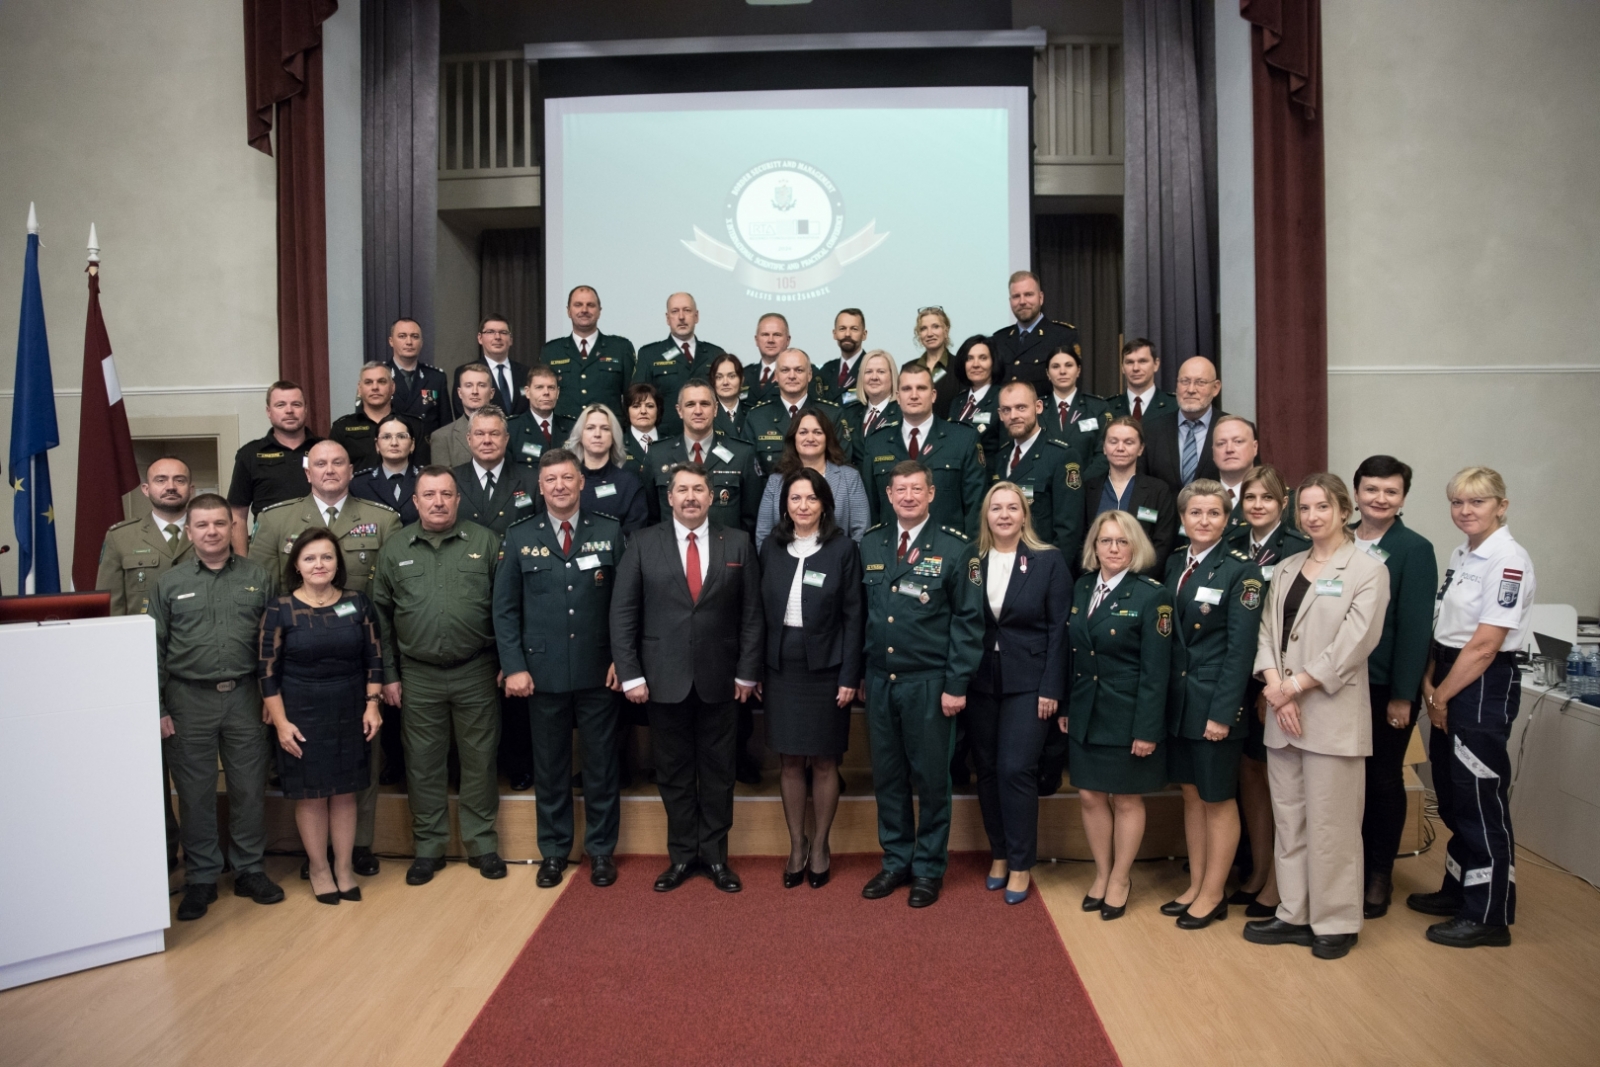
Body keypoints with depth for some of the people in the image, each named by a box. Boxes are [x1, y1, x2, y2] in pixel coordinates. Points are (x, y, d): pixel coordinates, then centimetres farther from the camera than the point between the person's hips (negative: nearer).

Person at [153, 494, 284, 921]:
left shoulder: (258, 578, 4)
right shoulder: (169, 583, 4)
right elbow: (155, 650, 4)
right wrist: (159, 709, -1)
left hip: (244, 696, 0)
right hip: (189, 699, 0)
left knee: (249, 787, 6)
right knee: (195, 792, 7)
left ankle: (249, 870, 21)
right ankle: (200, 878, 19)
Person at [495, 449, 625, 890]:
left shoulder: (610, 533, 0)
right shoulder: (520, 537, 2)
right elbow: (505, 609, 2)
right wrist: (514, 666, -5)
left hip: (598, 671, 0)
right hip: (543, 671, 1)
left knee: (601, 764, 9)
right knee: (550, 767, 12)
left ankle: (601, 850, 24)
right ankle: (553, 851, 26)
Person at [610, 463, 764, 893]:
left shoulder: (737, 543, 2)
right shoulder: (643, 543, 1)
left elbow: (751, 613, 2)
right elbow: (623, 613, -1)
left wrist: (747, 672, -2)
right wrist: (630, 674, -6)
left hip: (720, 679, 0)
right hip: (664, 679, 0)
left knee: (718, 770, 9)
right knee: (673, 771, 10)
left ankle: (715, 855, 23)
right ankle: (682, 854, 24)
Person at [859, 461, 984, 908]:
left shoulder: (956, 548, -5)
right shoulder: (871, 544, 7)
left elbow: (968, 620, -7)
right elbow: (863, 612, 11)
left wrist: (957, 685, -11)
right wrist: (861, 674, 9)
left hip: (929, 684, -4)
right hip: (879, 682, 4)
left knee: (931, 778, 6)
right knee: (887, 776, 12)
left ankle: (929, 869, 21)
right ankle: (896, 861, 26)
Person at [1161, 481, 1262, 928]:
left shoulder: (1240, 569, -11)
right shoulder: (1174, 563, 7)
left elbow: (1241, 647, -14)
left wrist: (1222, 711, -18)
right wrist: (1163, 696, 4)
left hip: (1215, 701, -6)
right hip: (1178, 699, 6)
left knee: (1218, 798, 7)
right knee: (1191, 794, 15)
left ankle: (1213, 895, 20)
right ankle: (1196, 886, 28)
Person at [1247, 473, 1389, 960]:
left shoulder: (1368, 570, -3)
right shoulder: (1287, 568, 14)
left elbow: (1354, 643, -12)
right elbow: (1267, 632, 7)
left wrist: (1296, 685, -12)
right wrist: (1276, 687, -8)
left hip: (1333, 715, -6)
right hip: (1283, 716, 6)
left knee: (1330, 824, 0)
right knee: (1288, 821, 11)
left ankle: (1336, 922, 15)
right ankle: (1294, 915, 21)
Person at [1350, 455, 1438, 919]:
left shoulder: (1414, 549, -7)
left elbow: (1415, 626, -10)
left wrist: (1403, 695, -12)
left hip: (1387, 686, -3)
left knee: (1383, 779, 8)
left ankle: (1379, 875, 22)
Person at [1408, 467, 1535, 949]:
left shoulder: (1509, 560, -16)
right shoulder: (1461, 554, 10)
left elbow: (1484, 645, -19)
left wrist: (1441, 695, -10)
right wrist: (1430, 683, -1)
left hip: (1484, 687, -8)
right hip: (1450, 684, 8)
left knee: (1480, 799, 0)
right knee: (1451, 795, 16)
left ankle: (1489, 915, 13)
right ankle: (1459, 889, 31)